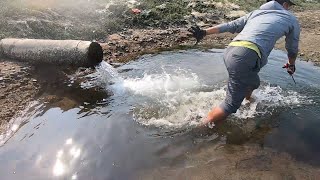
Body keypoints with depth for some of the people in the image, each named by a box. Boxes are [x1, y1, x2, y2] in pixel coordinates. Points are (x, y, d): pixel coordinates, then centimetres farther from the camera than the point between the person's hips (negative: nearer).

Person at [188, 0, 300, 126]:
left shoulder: (255, 12, 29)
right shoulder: (291, 18, 20)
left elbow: (230, 26, 18)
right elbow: (292, 49, 32)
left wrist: (204, 32, 17)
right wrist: (291, 65, 49)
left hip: (230, 51, 7)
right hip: (246, 56, -7)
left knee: (253, 83, 32)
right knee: (231, 105, 1)